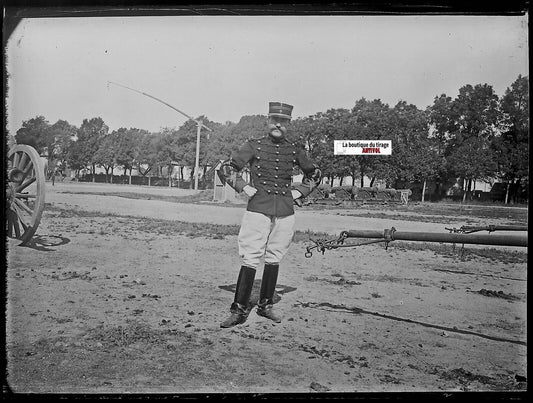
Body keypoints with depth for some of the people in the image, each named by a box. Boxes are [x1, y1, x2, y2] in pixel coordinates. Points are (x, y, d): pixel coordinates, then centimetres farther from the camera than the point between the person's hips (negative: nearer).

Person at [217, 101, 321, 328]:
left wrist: (299, 191, 11)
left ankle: (265, 306, 24)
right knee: (250, 260, -6)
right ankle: (239, 310, 2)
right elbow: (225, 169, 4)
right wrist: (244, 187, -5)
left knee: (274, 260, 10)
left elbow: (314, 174, 24)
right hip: (258, 210, -3)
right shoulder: (254, 146, 2)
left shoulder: (294, 150, 10)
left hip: (285, 213, 3)